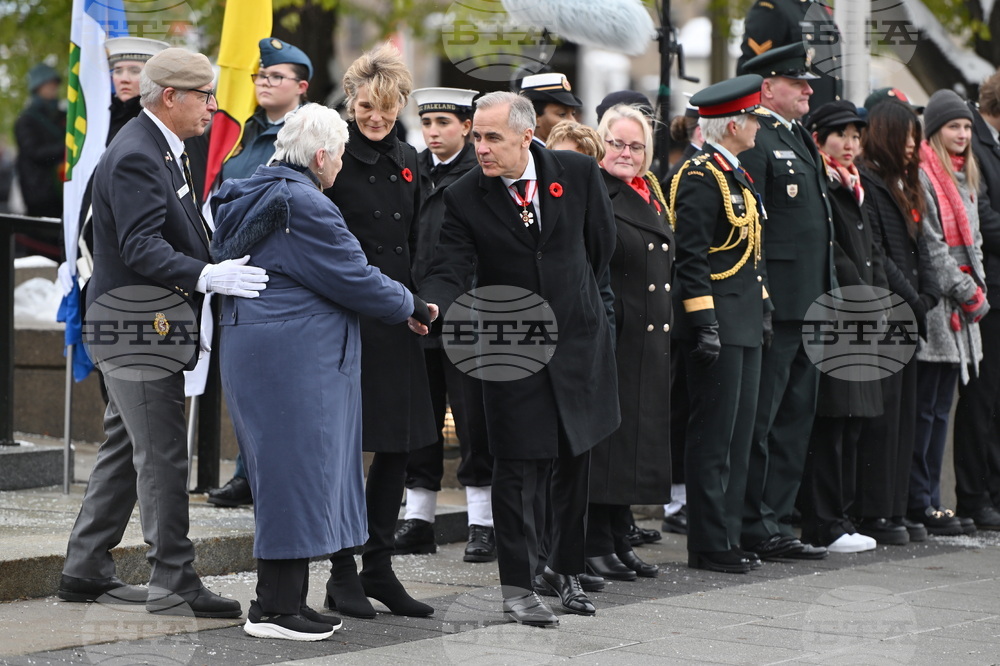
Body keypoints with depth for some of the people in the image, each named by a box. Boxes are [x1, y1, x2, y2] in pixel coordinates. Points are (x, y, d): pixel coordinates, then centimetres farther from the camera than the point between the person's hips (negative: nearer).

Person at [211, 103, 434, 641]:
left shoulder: (249, 197, 14)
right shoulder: (304, 205, -17)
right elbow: (355, 280, -15)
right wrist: (409, 307, 3)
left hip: (250, 346, 10)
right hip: (295, 355, -10)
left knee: (284, 476, 14)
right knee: (296, 472, -5)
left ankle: (286, 599, 19)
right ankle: (274, 610, -1)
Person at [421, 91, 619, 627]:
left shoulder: (577, 172, -6)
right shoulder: (464, 197, -9)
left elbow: (602, 240, 9)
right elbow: (450, 270, -15)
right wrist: (429, 306, -36)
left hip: (578, 339, 2)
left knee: (575, 459, 12)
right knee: (518, 466, -3)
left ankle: (565, 568, 28)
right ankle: (517, 585, 6)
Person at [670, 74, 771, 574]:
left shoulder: (736, 175, 18)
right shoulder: (700, 178, -13)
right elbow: (691, 258, -18)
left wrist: (762, 309, 21)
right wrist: (704, 322, -21)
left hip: (744, 328, 10)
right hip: (718, 328, -10)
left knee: (737, 437, 12)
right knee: (713, 439, -5)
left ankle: (727, 537, 17)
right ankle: (709, 547, 0)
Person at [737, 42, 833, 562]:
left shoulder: (801, 140, 20)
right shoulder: (757, 143, -11)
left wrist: (826, 296, 20)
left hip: (808, 305, 10)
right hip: (773, 305, -10)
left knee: (795, 420, 12)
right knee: (759, 420, -4)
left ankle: (776, 524, 18)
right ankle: (752, 528, 2)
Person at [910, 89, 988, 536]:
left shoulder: (964, 178, 19)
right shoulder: (922, 176, -10)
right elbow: (930, 246, -14)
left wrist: (978, 287, 8)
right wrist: (967, 293, -11)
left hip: (960, 313, 9)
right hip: (934, 306, -9)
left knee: (940, 410, 9)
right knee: (924, 410, -6)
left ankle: (930, 502, 13)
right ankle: (919, 505, -2)